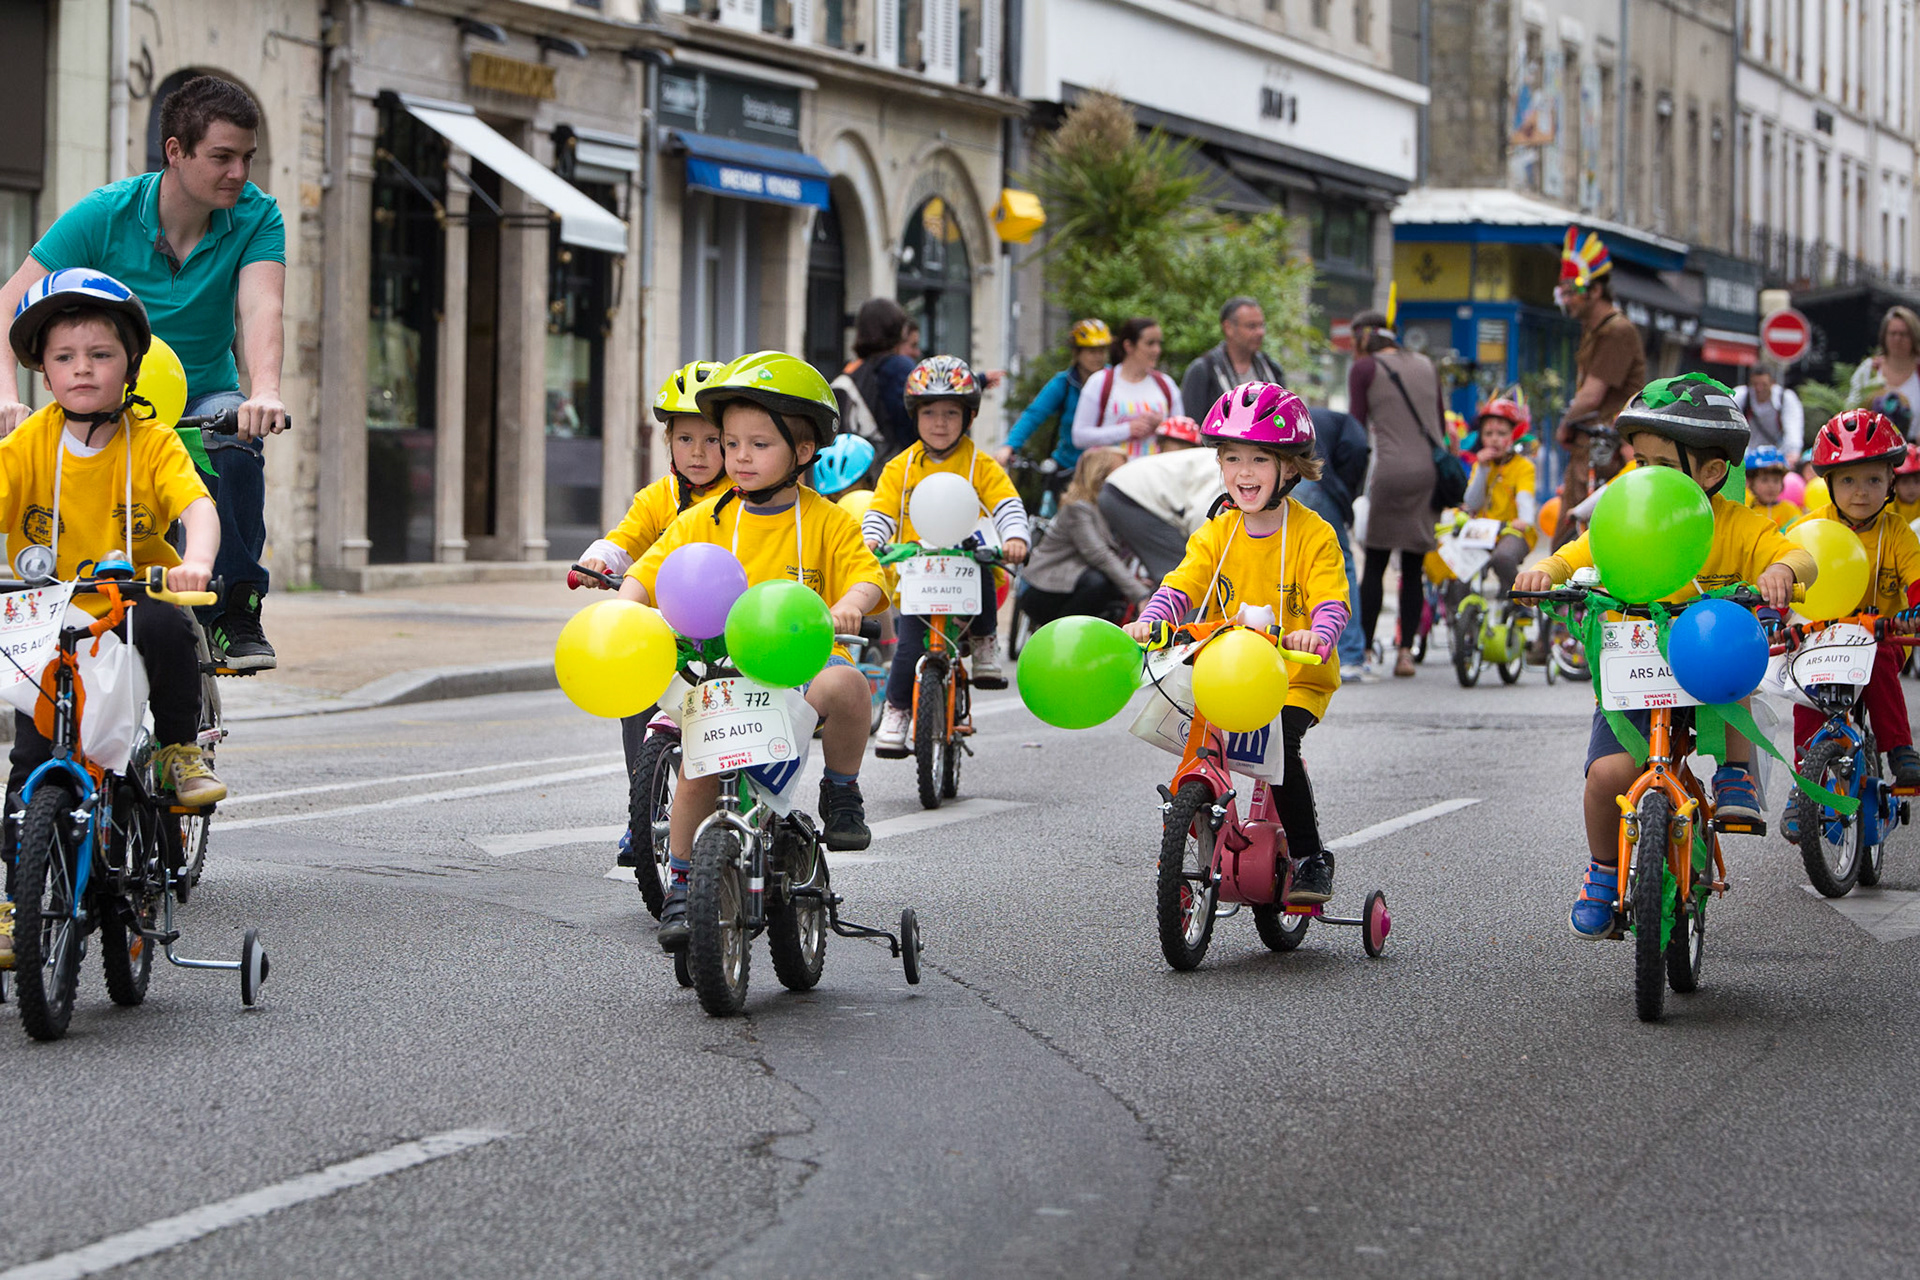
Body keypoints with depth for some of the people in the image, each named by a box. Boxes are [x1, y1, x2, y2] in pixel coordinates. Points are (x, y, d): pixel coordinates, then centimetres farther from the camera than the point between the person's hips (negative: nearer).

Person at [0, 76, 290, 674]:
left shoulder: (255, 216, -11)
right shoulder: (103, 215, -15)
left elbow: (261, 309, -27)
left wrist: (265, 393, -48)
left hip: (205, 398, 0)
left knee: (234, 439, -34)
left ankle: (235, 611, -21)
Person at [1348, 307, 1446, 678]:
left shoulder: (1364, 369, 2)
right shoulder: (1424, 364, 17)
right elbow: (1440, 419, 18)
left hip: (1392, 467, -4)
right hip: (1431, 468, 4)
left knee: (1375, 564, 3)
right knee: (1413, 567, 7)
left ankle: (1363, 649, 3)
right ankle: (1405, 651, 4)